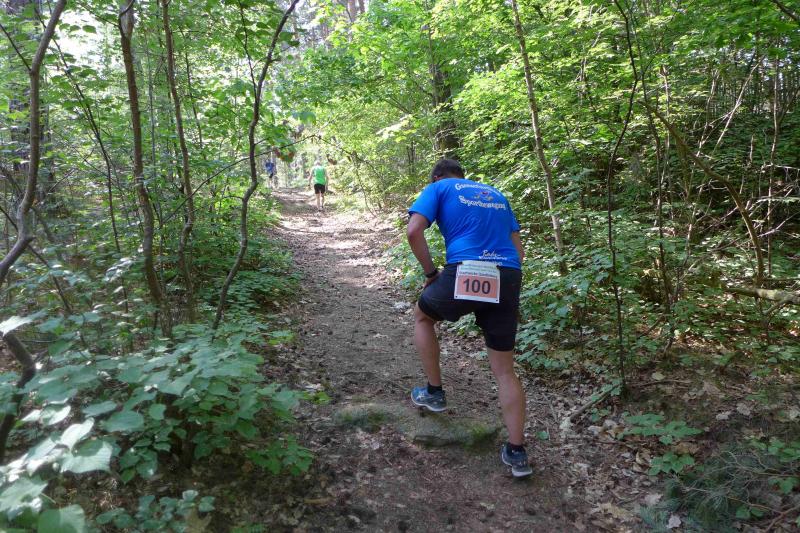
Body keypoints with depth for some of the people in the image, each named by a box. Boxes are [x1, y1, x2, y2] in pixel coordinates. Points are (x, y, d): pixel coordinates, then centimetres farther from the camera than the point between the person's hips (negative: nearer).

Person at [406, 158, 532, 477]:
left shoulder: (438, 188, 13)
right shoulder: (497, 195, 27)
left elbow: (414, 232, -4)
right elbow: (518, 251, 24)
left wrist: (431, 273, 6)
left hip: (464, 273, -4)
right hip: (508, 280, 5)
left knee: (422, 316, 28)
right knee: (504, 370, 14)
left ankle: (434, 393, 29)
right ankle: (516, 452, 15)